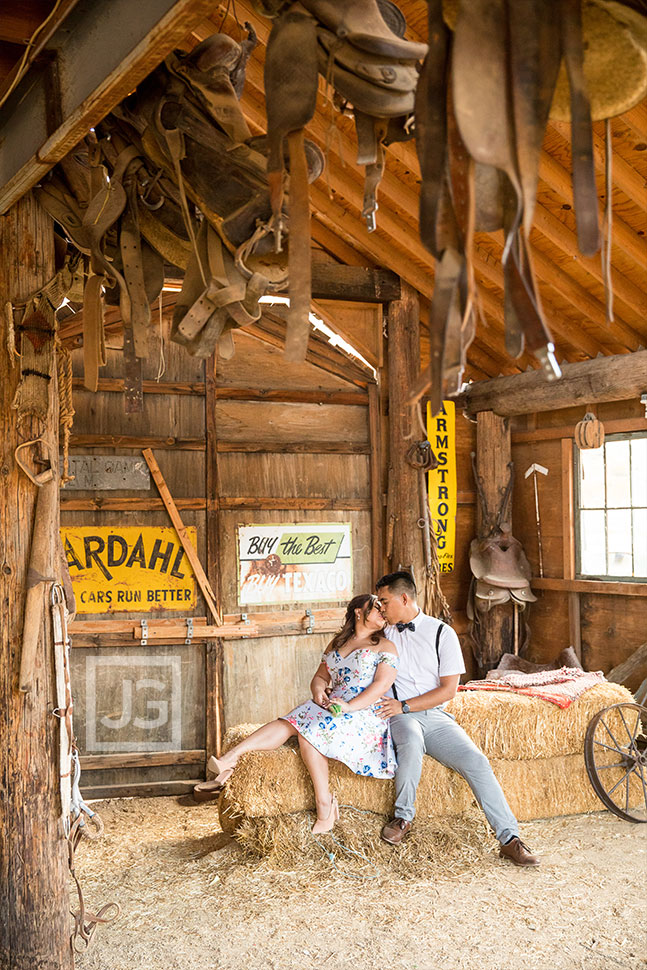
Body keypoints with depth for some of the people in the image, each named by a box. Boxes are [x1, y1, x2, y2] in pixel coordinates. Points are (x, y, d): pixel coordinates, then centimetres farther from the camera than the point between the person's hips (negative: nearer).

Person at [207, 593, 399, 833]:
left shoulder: (384, 647, 5)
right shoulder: (336, 643, 22)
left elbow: (382, 684, -9)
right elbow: (320, 676, 21)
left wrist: (350, 705, -21)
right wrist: (318, 689, -5)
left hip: (366, 713, -5)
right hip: (331, 706, 5)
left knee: (310, 732, -30)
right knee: (290, 722, -22)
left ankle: (324, 806, -27)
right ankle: (231, 756, -36)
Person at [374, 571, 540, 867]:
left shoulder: (441, 632, 5)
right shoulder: (383, 633, 14)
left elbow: (448, 689, -1)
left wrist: (404, 705, -10)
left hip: (435, 715, 0)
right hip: (398, 716, 0)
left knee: (476, 761, -22)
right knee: (412, 742, -36)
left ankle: (510, 839, -19)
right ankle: (403, 817, -16)